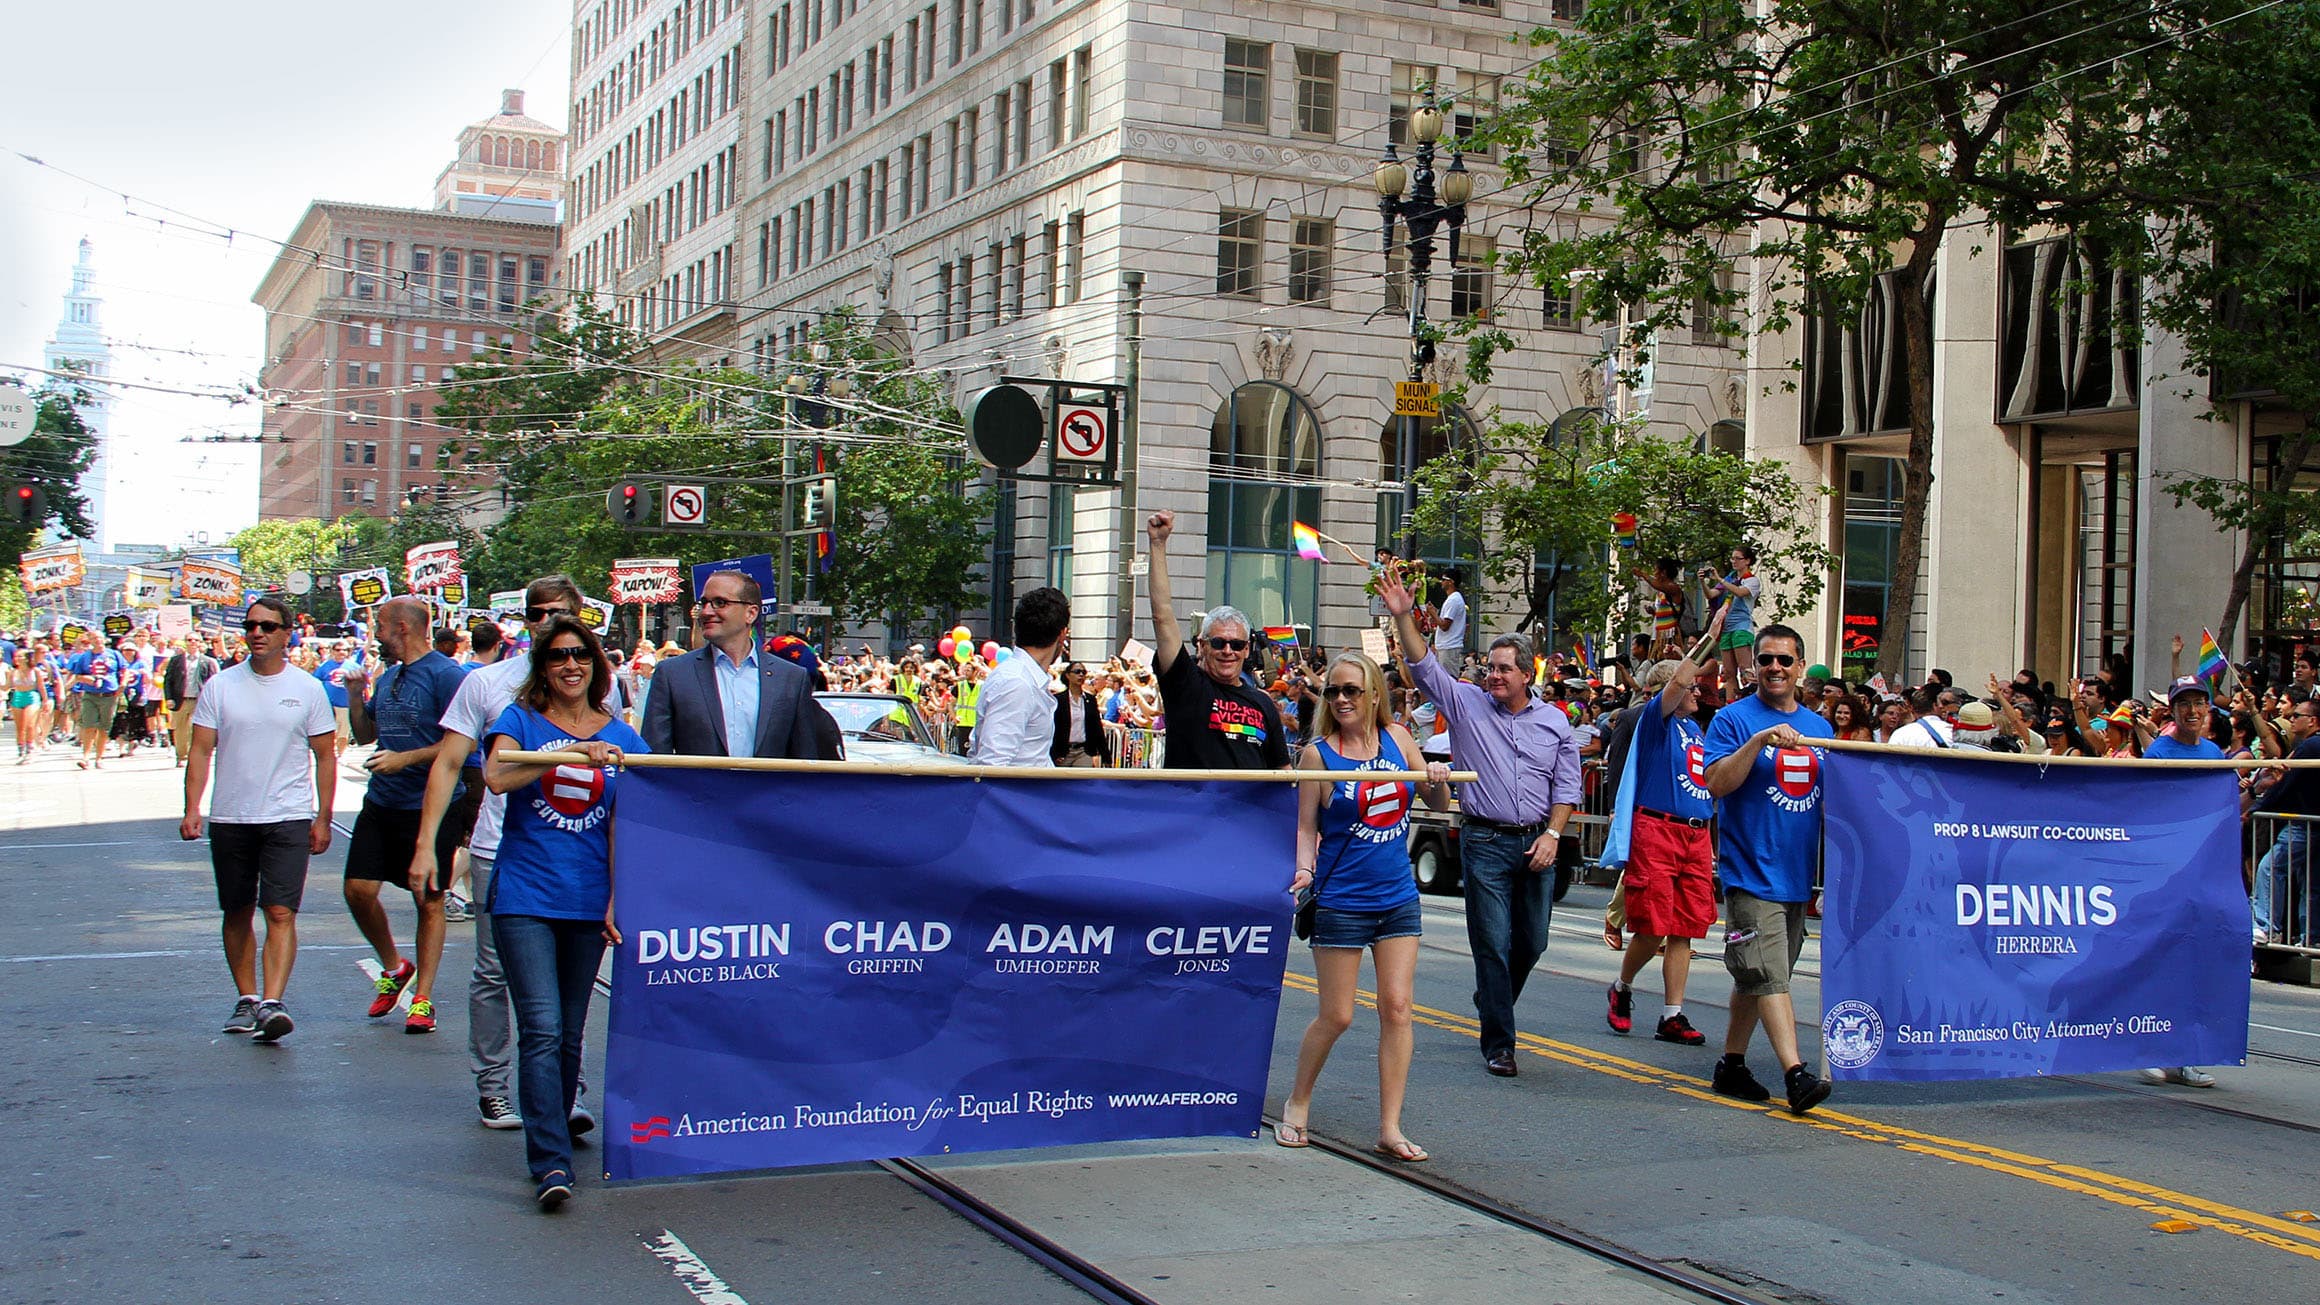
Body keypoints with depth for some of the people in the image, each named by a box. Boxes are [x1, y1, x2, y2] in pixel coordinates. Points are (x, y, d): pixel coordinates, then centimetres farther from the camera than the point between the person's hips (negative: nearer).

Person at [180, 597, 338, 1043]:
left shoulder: (307, 690, 2)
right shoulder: (220, 687, 4)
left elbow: (325, 756, 6)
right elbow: (200, 750, 4)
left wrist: (323, 818, 2)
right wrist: (192, 808, -7)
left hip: (288, 818, -2)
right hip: (229, 818, 2)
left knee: (281, 913, -13)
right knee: (238, 914, 11)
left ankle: (272, 1003, -19)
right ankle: (246, 999, 23)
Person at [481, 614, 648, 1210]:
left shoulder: (621, 738, 9)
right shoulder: (519, 721, 3)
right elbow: (497, 776, -18)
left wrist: (619, 897, -3)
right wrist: (574, 752, -26)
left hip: (588, 902, 3)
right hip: (524, 898, -3)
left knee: (570, 1035, 10)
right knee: (542, 1031, -12)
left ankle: (554, 1134, 26)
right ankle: (550, 1163, -13)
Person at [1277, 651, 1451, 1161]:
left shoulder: (1397, 738, 3)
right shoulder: (1317, 753, -8)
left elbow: (1439, 805, 12)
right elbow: (1306, 827, -4)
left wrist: (1439, 781, -9)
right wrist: (1304, 868, -23)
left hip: (1398, 898, 4)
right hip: (1341, 902, -4)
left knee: (1397, 1008, 0)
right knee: (1336, 1016, 2)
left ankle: (1390, 1128, 6)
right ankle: (1297, 1102, 25)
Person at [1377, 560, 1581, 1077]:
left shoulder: (1554, 722, 8)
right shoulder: (1466, 704, 3)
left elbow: (1566, 786, 9)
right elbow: (1424, 665, -6)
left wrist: (1552, 834, -3)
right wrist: (1403, 616, -18)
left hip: (1537, 844, 3)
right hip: (1485, 842, -3)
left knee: (1532, 942, 10)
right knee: (1493, 945, -4)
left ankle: (1492, 1004, 37)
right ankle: (1498, 1043, 4)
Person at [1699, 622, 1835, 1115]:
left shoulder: (1818, 727, 14)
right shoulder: (1734, 719, -3)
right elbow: (1717, 782, -15)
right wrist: (1759, 740, -25)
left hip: (1797, 874, 6)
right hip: (1750, 873, -6)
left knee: (1756, 978, 13)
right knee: (1767, 976, -13)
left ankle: (1731, 1065, 23)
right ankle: (1796, 1074, -18)